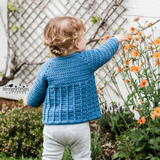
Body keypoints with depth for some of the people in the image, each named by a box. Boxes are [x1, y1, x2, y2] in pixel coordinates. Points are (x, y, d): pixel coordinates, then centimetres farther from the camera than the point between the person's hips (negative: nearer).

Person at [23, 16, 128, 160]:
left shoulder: (47, 68, -6)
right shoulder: (87, 60, -9)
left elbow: (37, 96, 5)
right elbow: (105, 51, 11)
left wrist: (29, 101, 30)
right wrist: (115, 40, 33)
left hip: (53, 126, 0)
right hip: (80, 126, 0)